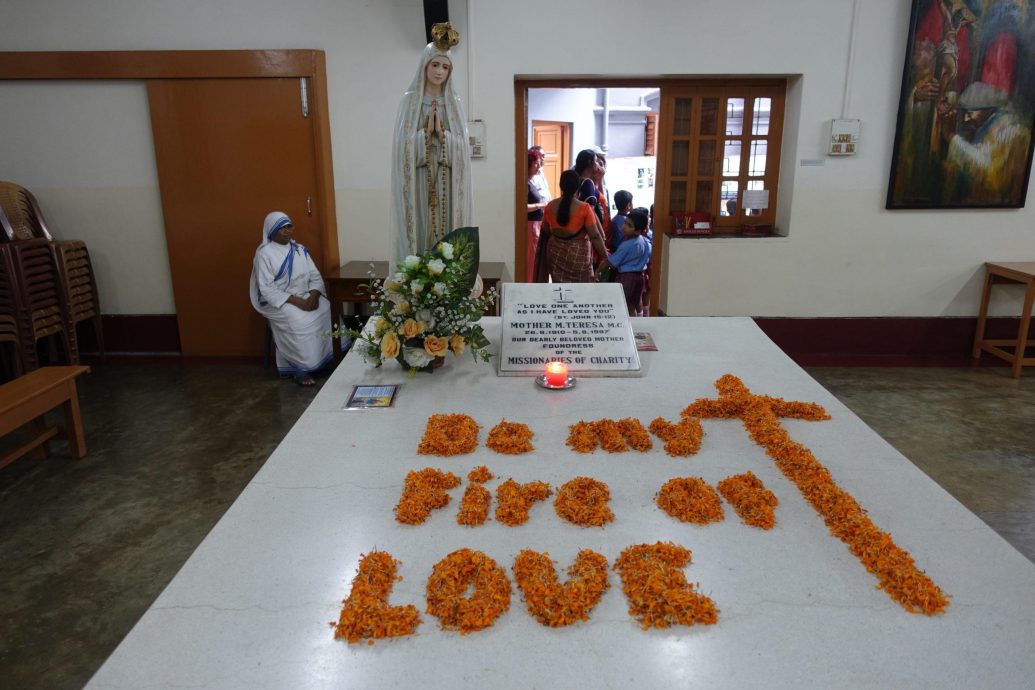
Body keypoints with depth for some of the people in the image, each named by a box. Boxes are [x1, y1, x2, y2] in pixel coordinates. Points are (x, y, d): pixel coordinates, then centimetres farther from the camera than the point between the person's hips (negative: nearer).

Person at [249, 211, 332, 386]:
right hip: (278, 302, -5)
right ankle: (300, 368, -19)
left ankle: (329, 359, -13)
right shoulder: (264, 253, -7)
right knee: (301, 320, -34)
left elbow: (316, 277, 7)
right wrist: (296, 301, -24)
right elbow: (267, 289, -14)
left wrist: (314, 295, -16)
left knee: (326, 310, -24)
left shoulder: (300, 249, 11)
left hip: (306, 297, 5)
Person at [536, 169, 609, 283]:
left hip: (556, 252, 4)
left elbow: (545, 232, 8)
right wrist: (606, 255, -4)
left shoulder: (550, 206, -3)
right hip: (578, 253, -4)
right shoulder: (584, 208, -14)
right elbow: (595, 236, -13)